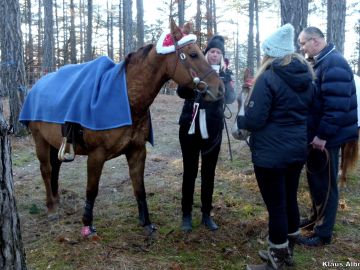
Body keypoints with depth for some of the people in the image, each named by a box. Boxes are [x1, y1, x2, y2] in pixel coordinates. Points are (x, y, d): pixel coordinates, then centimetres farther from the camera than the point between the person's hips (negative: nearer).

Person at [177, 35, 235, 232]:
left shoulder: (225, 75, 4)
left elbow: (230, 99, -11)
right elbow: (181, 92, -10)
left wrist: (227, 84, -29)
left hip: (212, 129, 1)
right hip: (189, 127, -1)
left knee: (208, 172, 9)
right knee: (189, 171, 7)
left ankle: (206, 214, 22)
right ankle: (186, 215, 17)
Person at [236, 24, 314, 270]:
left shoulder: (268, 78, -17)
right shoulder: (306, 77, 7)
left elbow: (254, 120, -19)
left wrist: (240, 121, 1)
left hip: (272, 152, -8)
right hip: (298, 148, 8)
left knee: (276, 206, 3)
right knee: (290, 200, 20)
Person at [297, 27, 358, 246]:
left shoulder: (334, 64, -20)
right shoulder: (320, 62, 12)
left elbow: (337, 105, -27)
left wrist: (323, 135, -24)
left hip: (327, 137, -9)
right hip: (316, 133, 9)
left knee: (326, 183, 1)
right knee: (315, 178, 19)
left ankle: (323, 233, 13)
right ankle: (316, 218, 36)